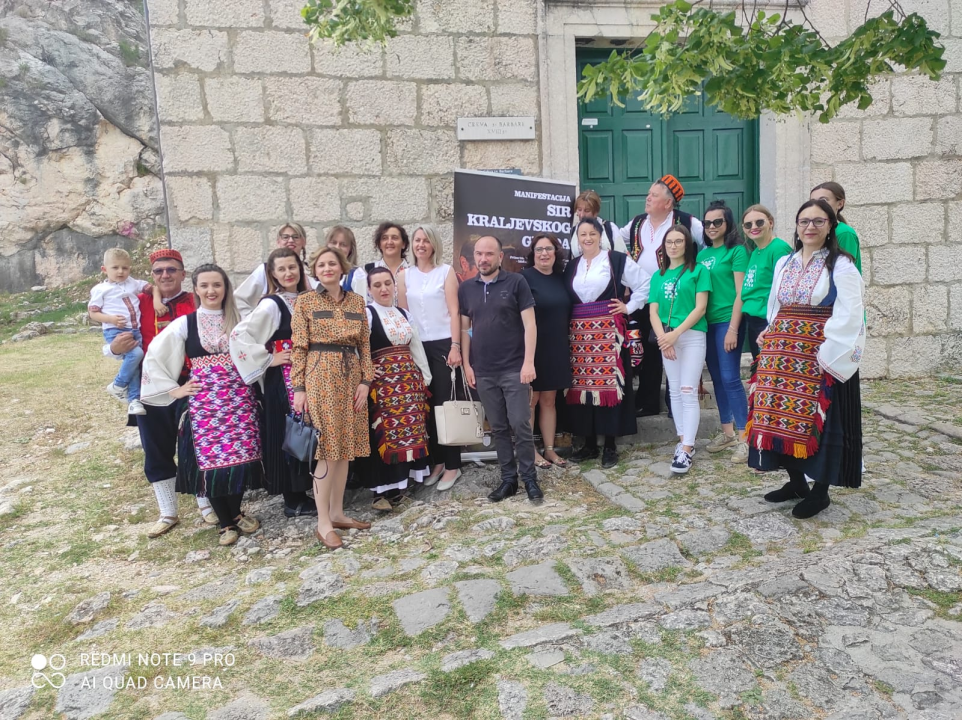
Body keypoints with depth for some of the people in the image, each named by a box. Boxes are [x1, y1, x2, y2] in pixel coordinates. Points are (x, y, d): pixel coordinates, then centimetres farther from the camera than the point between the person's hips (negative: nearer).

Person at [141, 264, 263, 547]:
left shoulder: (239, 320, 6)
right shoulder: (185, 324, 0)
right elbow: (153, 358, 3)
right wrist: (173, 389, 1)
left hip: (239, 398, 2)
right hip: (204, 401, -1)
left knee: (241, 456, 3)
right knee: (212, 459, 0)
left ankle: (236, 513, 25)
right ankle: (226, 523, 17)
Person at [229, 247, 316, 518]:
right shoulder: (271, 305, -12)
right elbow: (239, 335, -21)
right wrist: (269, 359, -16)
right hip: (283, 380, -7)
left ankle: (301, 492, 25)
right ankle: (293, 501, 12)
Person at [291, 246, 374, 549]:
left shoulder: (357, 301, 11)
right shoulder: (305, 301, 1)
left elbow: (364, 345, 10)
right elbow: (298, 348, -3)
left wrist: (365, 380, 1)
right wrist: (299, 387, -9)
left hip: (350, 378, 4)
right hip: (320, 377, -4)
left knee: (345, 447, 8)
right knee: (326, 449, -5)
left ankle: (337, 512, 20)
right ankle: (323, 522, 4)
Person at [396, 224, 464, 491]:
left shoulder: (446, 271, 1)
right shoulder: (405, 275, 10)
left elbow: (454, 312, -5)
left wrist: (455, 346, -12)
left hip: (443, 344, -3)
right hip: (417, 347, 3)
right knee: (426, 406, 7)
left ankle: (452, 465, 7)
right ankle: (436, 461, 19)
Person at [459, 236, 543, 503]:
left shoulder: (516, 282, -2)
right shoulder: (466, 289, 8)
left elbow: (529, 324, -5)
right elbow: (465, 328, 11)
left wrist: (528, 362, -12)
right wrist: (467, 364, 4)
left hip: (514, 369, -3)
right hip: (483, 372, 3)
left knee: (520, 426, -1)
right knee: (498, 428, 9)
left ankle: (530, 479, 12)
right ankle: (508, 478, 20)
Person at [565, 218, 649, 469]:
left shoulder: (617, 260, 1)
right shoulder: (571, 266, 15)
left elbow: (645, 284, 3)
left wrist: (629, 307, -1)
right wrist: (568, 323, 4)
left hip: (608, 330, -4)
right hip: (579, 332, 4)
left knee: (609, 382, -5)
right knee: (583, 384, 4)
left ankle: (610, 445, 5)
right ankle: (589, 443, 15)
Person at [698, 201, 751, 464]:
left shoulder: (737, 251, -4)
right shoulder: (703, 254, 13)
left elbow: (741, 293, -9)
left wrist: (733, 328, -15)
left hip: (727, 321, -6)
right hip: (707, 323, 6)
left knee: (730, 378, -8)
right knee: (717, 378, 10)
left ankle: (744, 437, -1)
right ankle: (727, 432, 21)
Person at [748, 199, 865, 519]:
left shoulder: (841, 265, -5)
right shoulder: (784, 263, 12)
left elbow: (848, 316, -12)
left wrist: (828, 353, -18)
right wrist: (773, 341, 9)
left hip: (821, 356, -5)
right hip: (783, 354, 5)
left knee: (819, 420, 1)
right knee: (782, 416, 7)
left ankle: (820, 491, 15)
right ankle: (796, 481, 24)